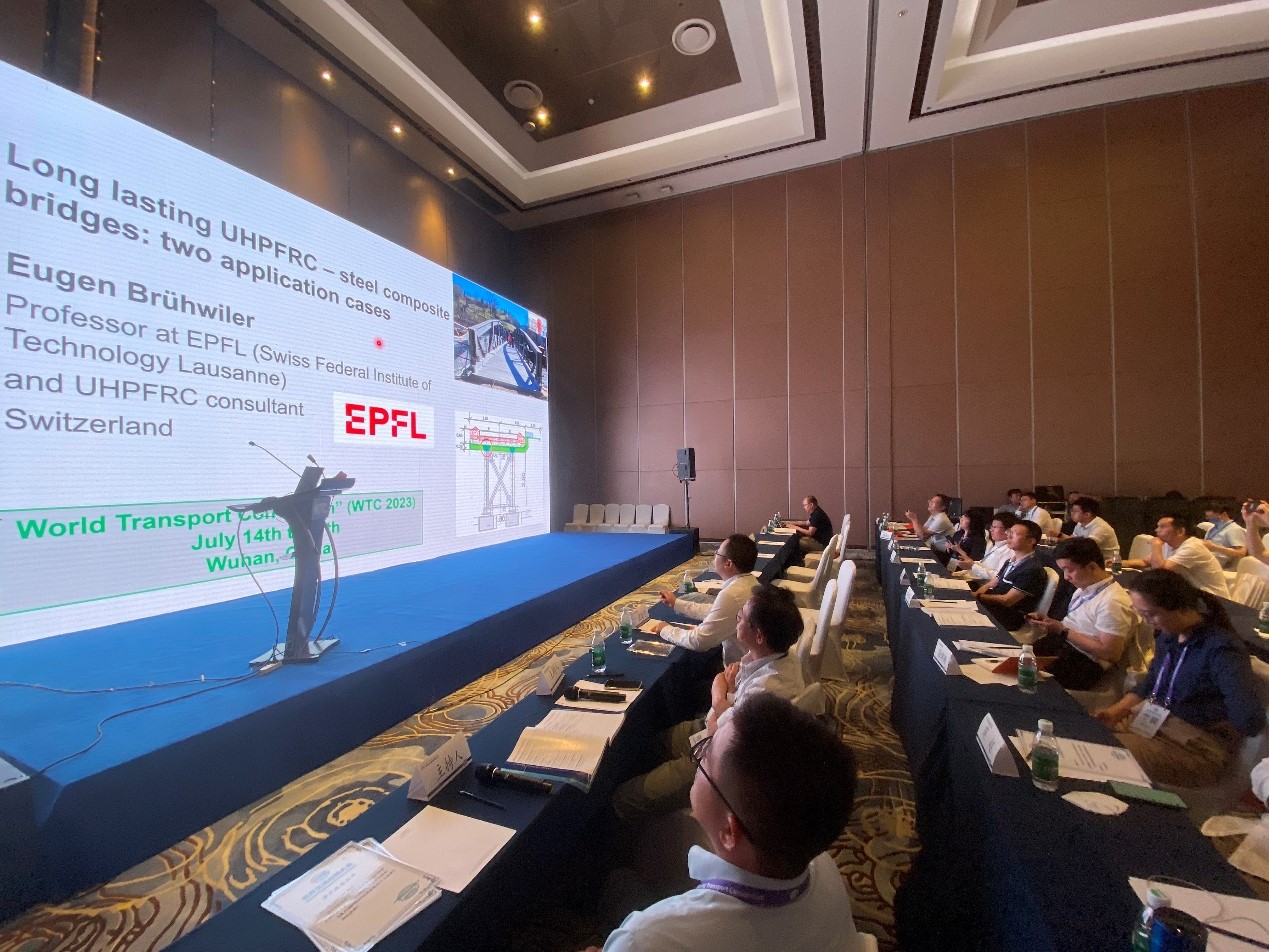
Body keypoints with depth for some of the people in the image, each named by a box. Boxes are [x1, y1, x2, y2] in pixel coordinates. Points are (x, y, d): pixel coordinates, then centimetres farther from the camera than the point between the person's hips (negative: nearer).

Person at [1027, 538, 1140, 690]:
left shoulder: (1112, 602, -20)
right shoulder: (1085, 587, 7)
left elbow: (1110, 653, -21)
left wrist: (1063, 631, -19)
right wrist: (1049, 621, -1)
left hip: (1086, 661, -8)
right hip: (1063, 643, 8)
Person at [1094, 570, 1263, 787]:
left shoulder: (1221, 649, -21)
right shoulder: (1167, 635, 3)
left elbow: (1251, 722, -34)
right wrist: (1114, 711, 3)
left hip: (1195, 747, -7)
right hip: (1151, 720, 7)